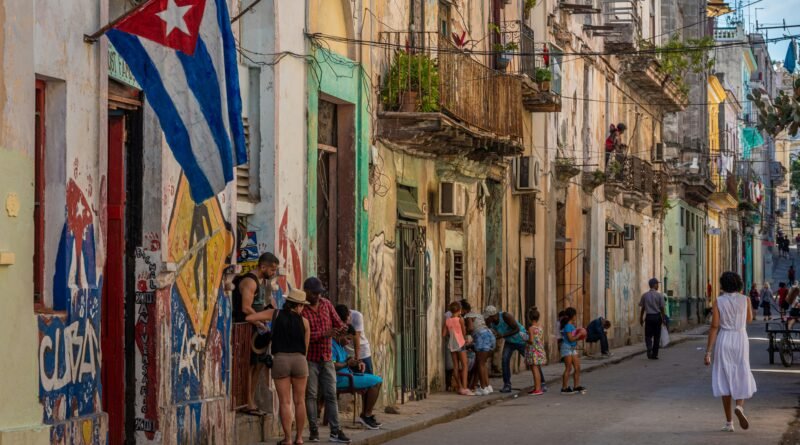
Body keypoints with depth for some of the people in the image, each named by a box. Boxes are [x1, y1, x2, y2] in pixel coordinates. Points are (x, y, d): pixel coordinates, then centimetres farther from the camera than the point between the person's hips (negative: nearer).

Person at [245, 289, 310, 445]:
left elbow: (249, 317, 1)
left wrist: (260, 322, 20)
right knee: (299, 402, 11)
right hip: (299, 360, 0)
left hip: (280, 360, 0)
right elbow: (306, 347, 8)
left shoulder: (275, 314, 4)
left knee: (285, 402, 1)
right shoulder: (303, 321, 4)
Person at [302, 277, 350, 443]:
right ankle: (313, 431, 7)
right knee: (310, 395, 0)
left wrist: (343, 328, -13)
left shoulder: (326, 304, 6)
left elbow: (337, 322, 11)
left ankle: (335, 431, 3)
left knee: (331, 395, 2)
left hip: (326, 358, 5)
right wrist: (324, 334, -28)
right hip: (309, 359, -5)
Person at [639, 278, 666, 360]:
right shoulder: (659, 295, -5)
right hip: (657, 316, -1)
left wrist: (641, 318, 14)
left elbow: (643, 308, 4)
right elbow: (662, 308, -4)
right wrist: (663, 318, 6)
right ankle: (654, 354, 10)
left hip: (648, 317, 1)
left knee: (648, 335, 7)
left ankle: (649, 348, -21)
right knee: (656, 336, 8)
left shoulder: (645, 295, 1)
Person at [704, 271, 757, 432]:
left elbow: (714, 327, -9)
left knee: (725, 381, 7)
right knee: (742, 379, 12)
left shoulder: (719, 301, -5)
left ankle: (729, 422, 6)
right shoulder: (744, 300, -1)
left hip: (723, 341, 0)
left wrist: (708, 351, -8)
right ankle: (739, 407, -19)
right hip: (740, 340, 0)